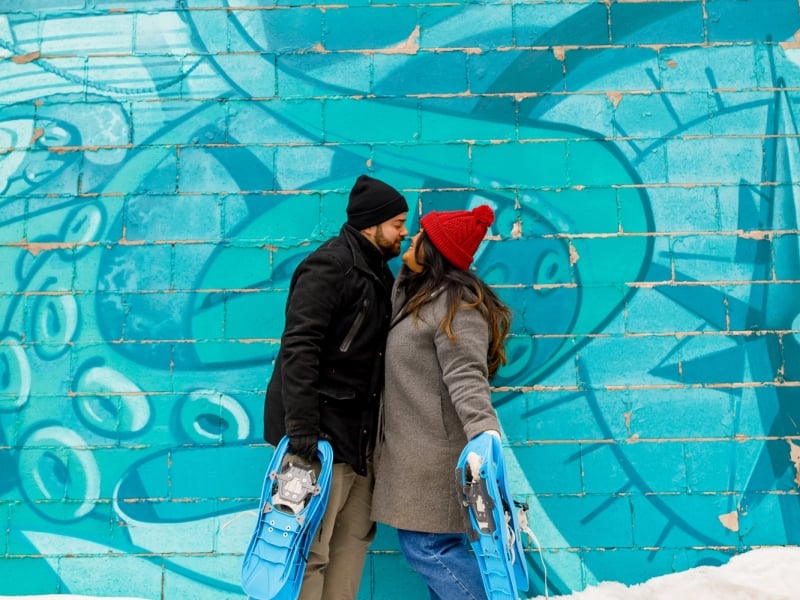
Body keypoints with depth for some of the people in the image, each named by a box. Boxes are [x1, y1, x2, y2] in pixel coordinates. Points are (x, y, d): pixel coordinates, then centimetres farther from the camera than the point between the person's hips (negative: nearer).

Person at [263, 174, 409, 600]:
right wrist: (301, 432, -27)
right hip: (321, 432, -9)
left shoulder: (378, 273, 16)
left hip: (359, 433, 9)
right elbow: (298, 349, -21)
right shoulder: (330, 264, -12)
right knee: (310, 548, -4)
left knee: (355, 537, 12)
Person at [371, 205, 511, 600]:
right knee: (435, 545, 13)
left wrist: (484, 435, -39)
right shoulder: (417, 294, 16)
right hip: (416, 450, 10)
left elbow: (467, 380, -27)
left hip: (431, 453, -10)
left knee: (426, 546, -9)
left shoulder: (456, 306, -15)